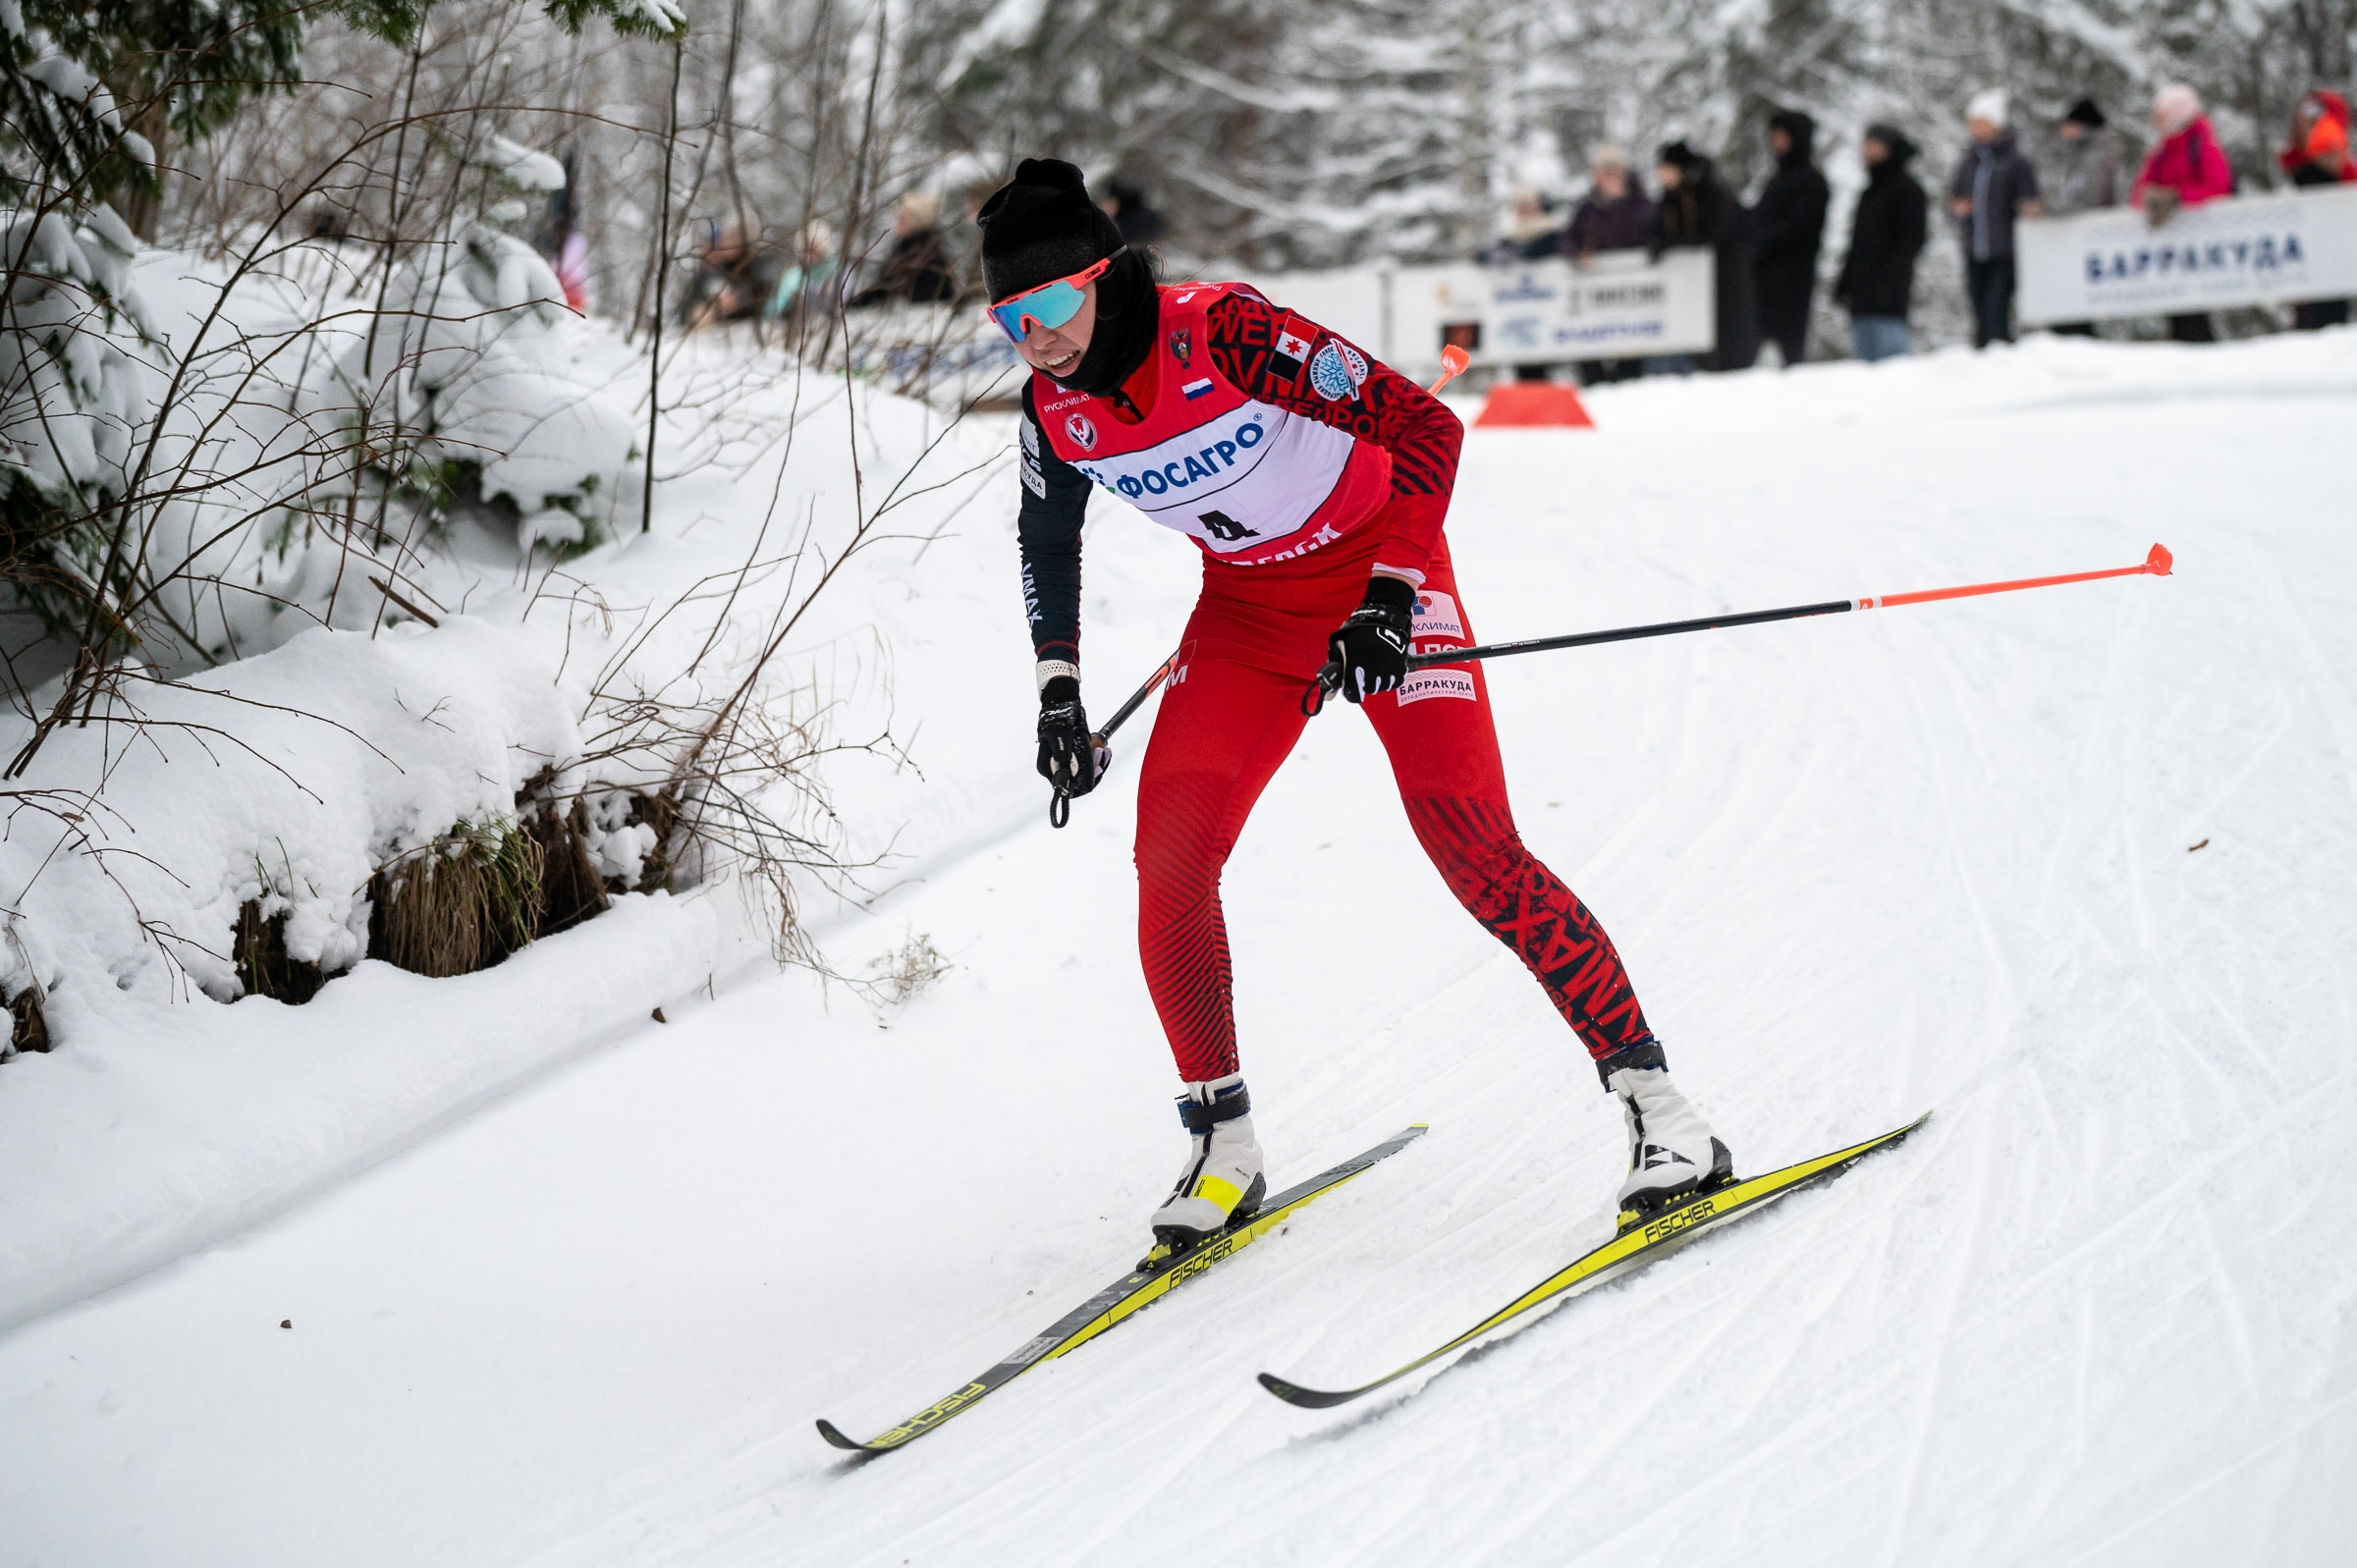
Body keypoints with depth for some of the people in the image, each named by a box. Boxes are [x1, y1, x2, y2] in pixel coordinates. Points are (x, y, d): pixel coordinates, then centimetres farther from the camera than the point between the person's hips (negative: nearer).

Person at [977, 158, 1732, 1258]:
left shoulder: (1224, 335, -29)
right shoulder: (1055, 409, -10)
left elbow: (1425, 427, -25)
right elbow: (1047, 537, 13)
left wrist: (1393, 593, -31)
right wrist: (1057, 689, 9)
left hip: (1380, 576, -6)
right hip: (1249, 607, 6)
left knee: (1471, 846, -18)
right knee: (1169, 858, -9)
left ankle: (1651, 1098, -11)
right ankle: (1222, 1146, 4)